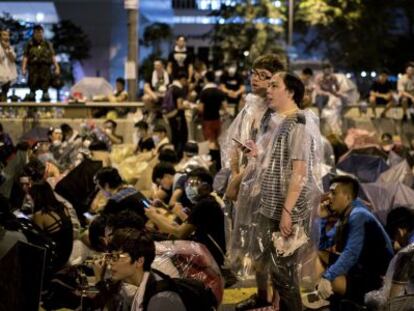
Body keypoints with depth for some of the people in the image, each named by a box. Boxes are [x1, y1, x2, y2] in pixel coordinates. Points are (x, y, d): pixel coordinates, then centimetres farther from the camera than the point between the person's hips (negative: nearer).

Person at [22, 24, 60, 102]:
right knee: (33, 87, 0)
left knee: (45, 88, 1)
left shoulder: (48, 44, 10)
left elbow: (53, 57, 6)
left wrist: (57, 67, -4)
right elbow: (25, 57, 2)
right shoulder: (29, 45, 7)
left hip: (45, 69, 1)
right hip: (33, 69, -1)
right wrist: (23, 68, -9)